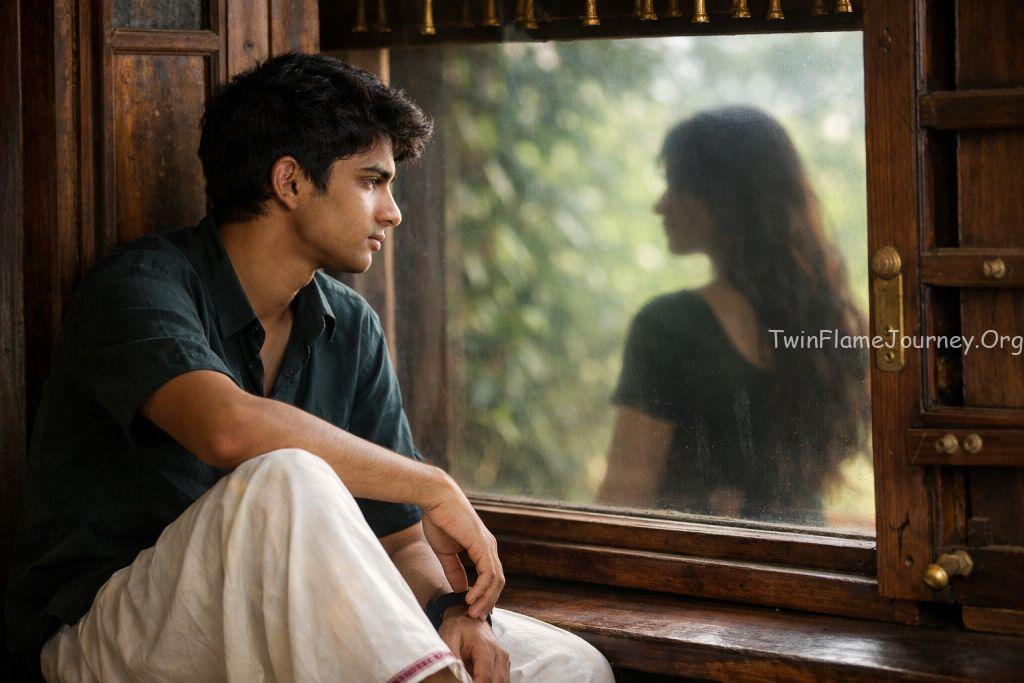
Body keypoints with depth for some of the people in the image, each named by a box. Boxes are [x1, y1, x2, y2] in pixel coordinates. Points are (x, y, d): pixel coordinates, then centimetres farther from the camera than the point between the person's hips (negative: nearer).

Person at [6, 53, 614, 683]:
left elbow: (399, 541, 9)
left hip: (282, 623, 6)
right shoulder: (142, 286, -14)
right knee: (283, 481, -36)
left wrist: (454, 608, -15)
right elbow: (230, 430, -35)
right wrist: (435, 487, -25)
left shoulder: (350, 329, 9)